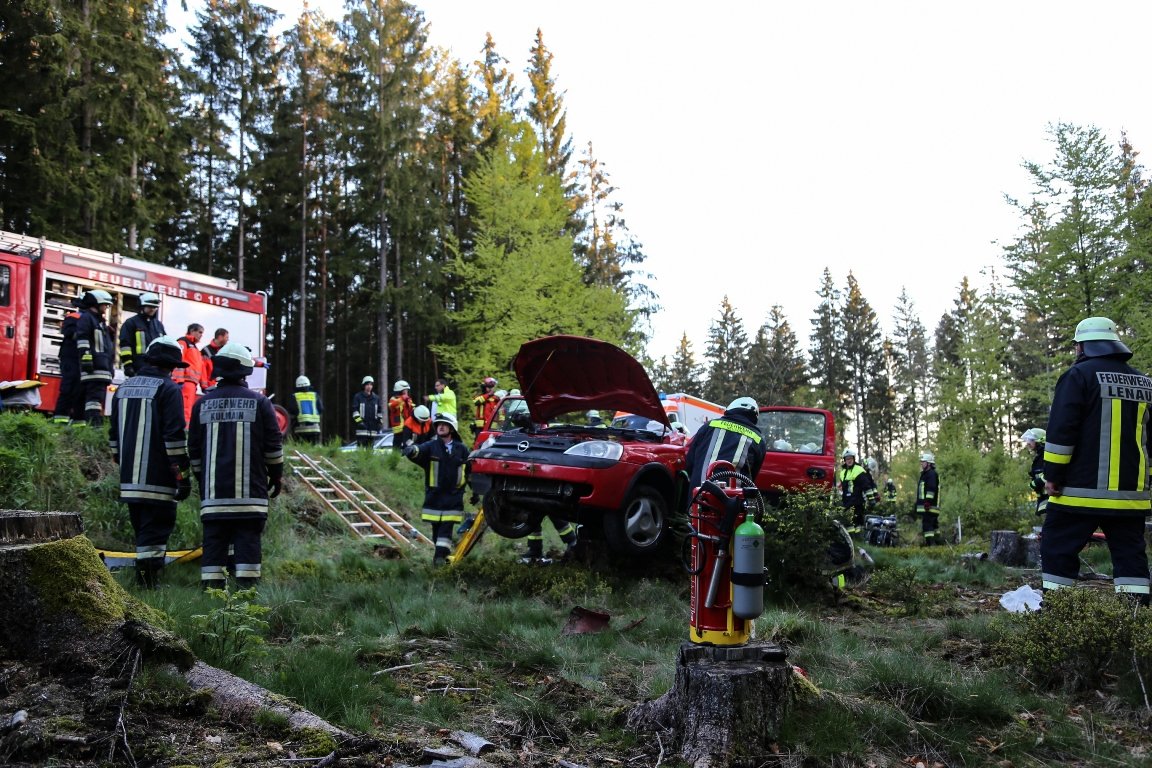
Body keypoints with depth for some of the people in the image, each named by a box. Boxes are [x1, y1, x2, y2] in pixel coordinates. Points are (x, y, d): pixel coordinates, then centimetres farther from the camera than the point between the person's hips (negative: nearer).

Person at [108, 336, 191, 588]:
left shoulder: (123, 388, 15)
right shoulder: (168, 389, -8)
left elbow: (114, 434, 21)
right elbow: (175, 435, -13)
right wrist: (183, 474, -10)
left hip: (129, 480, 7)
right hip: (158, 480, -7)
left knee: (143, 531, 16)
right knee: (155, 533, -6)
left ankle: (143, 584, 20)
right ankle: (149, 584, -8)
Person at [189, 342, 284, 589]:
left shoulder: (202, 404, 6)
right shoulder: (259, 403, -2)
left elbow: (194, 449, 13)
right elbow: (273, 447, 1)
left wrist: (201, 480, 25)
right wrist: (276, 478, 13)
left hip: (213, 492, 3)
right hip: (250, 492, -2)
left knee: (214, 543, 6)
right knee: (248, 542, 0)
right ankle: (247, 586, -4)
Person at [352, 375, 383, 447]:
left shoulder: (376, 398, 16)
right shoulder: (358, 397, 3)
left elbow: (379, 411, 19)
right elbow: (355, 410, -3)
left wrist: (379, 422, 10)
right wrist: (359, 421, -13)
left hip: (373, 427, 4)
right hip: (362, 427, -4)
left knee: (370, 447, 7)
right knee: (361, 446, -9)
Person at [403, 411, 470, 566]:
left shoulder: (461, 449, 4)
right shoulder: (431, 447, 1)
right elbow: (419, 451, -21)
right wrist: (412, 450, -46)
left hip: (453, 496, -1)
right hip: (434, 495, 1)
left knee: (446, 527, -8)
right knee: (436, 527, 7)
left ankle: (441, 555, -8)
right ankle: (440, 555, 18)